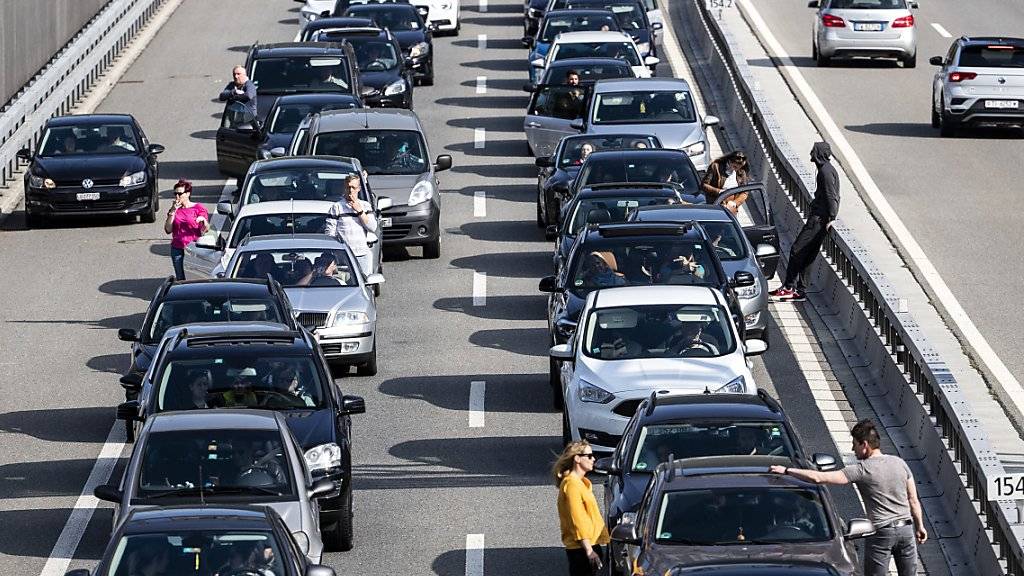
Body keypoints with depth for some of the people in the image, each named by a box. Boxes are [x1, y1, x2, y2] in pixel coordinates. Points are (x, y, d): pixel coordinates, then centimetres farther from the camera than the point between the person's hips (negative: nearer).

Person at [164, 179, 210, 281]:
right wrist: (172, 212, -4)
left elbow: (205, 230, -1)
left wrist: (203, 220, -23)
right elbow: (168, 230, 3)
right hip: (177, 249, 4)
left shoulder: (198, 208, 1)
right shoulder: (174, 209, 12)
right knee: (180, 279, 1)